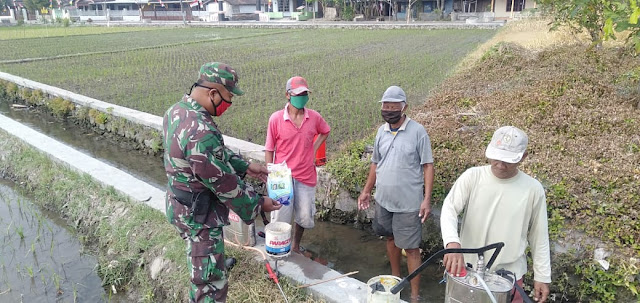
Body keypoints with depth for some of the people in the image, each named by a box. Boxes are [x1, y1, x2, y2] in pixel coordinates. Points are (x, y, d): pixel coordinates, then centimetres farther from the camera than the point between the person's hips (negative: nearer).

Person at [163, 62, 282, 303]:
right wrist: (258, 203, -10)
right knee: (211, 282, 4)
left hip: (181, 203, 10)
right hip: (199, 213, -10)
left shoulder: (177, 110, -3)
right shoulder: (201, 132, -35)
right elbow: (223, 182, -24)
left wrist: (245, 166, 8)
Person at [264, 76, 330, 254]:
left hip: (306, 177, 3)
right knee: (280, 221, 3)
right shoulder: (276, 119, -10)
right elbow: (269, 150, -4)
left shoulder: (314, 117, -2)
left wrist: (314, 149, 5)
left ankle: (296, 246, 39)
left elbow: (325, 132, 20)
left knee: (305, 218, 14)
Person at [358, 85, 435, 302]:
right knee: (391, 239, 20)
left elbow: (427, 166, -11)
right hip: (383, 200, 6)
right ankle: (395, 278, 40)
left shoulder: (417, 131, -12)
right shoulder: (381, 131, 4)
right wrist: (366, 191, 12)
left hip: (408, 203, -5)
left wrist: (427, 199, -17)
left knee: (411, 248, 2)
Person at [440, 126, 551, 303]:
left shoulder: (533, 189, -5)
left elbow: (538, 236, 3)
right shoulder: (472, 177, -8)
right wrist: (453, 242, -32)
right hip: (468, 269, 0)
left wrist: (542, 276, 6)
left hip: (509, 274, 0)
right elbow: (449, 210, -15)